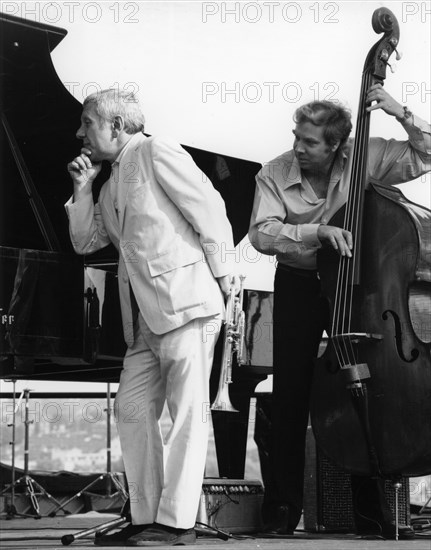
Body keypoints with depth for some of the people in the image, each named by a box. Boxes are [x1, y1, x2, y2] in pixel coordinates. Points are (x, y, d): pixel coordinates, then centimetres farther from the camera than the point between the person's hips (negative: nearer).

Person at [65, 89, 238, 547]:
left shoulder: (157, 153, -4)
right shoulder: (112, 184, 21)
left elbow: (209, 208, -8)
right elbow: (84, 242, 20)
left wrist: (222, 272, -8)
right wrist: (82, 188, 10)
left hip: (186, 300, -9)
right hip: (145, 317, 9)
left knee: (187, 410, -7)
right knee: (132, 410, 6)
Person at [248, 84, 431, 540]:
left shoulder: (366, 158, -10)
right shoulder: (275, 174, -11)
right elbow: (262, 233, -22)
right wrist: (318, 232, -34)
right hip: (299, 285, 0)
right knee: (291, 397, -3)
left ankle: (372, 513, 11)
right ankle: (282, 510, 8)